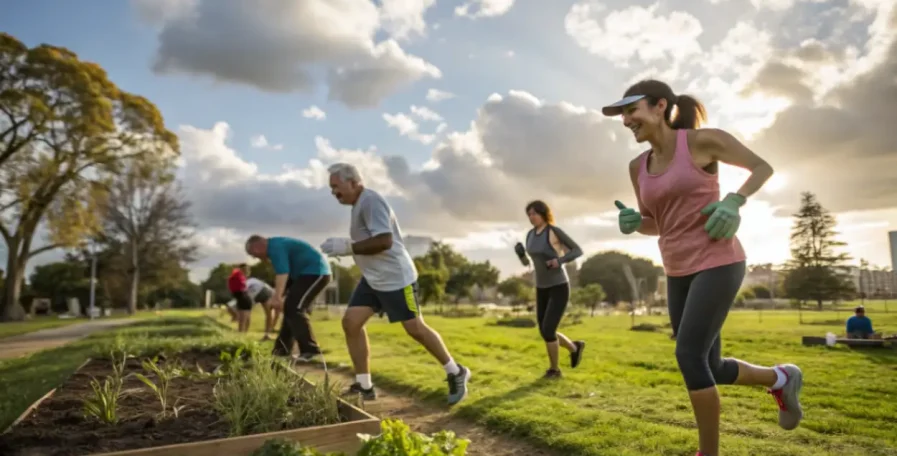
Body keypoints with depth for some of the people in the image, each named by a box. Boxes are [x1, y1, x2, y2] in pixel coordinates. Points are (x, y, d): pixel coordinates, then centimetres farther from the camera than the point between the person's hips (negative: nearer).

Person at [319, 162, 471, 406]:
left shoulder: (371, 201, -19)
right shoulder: (359, 204, 13)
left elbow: (384, 241, -28)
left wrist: (347, 246, -22)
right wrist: (345, 247, 6)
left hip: (395, 278, -10)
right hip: (371, 279, 10)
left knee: (415, 329, -2)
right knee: (350, 323, 1)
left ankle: (456, 373, 17)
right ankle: (364, 386, 10)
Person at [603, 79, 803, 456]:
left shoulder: (702, 140, -7)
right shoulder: (638, 166, 8)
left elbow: (763, 167, 4)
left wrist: (734, 202, -14)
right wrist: (632, 222, -6)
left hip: (718, 263, -7)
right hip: (680, 273, 7)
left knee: (689, 356, -14)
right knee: (709, 369, 9)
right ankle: (780, 379, 36)